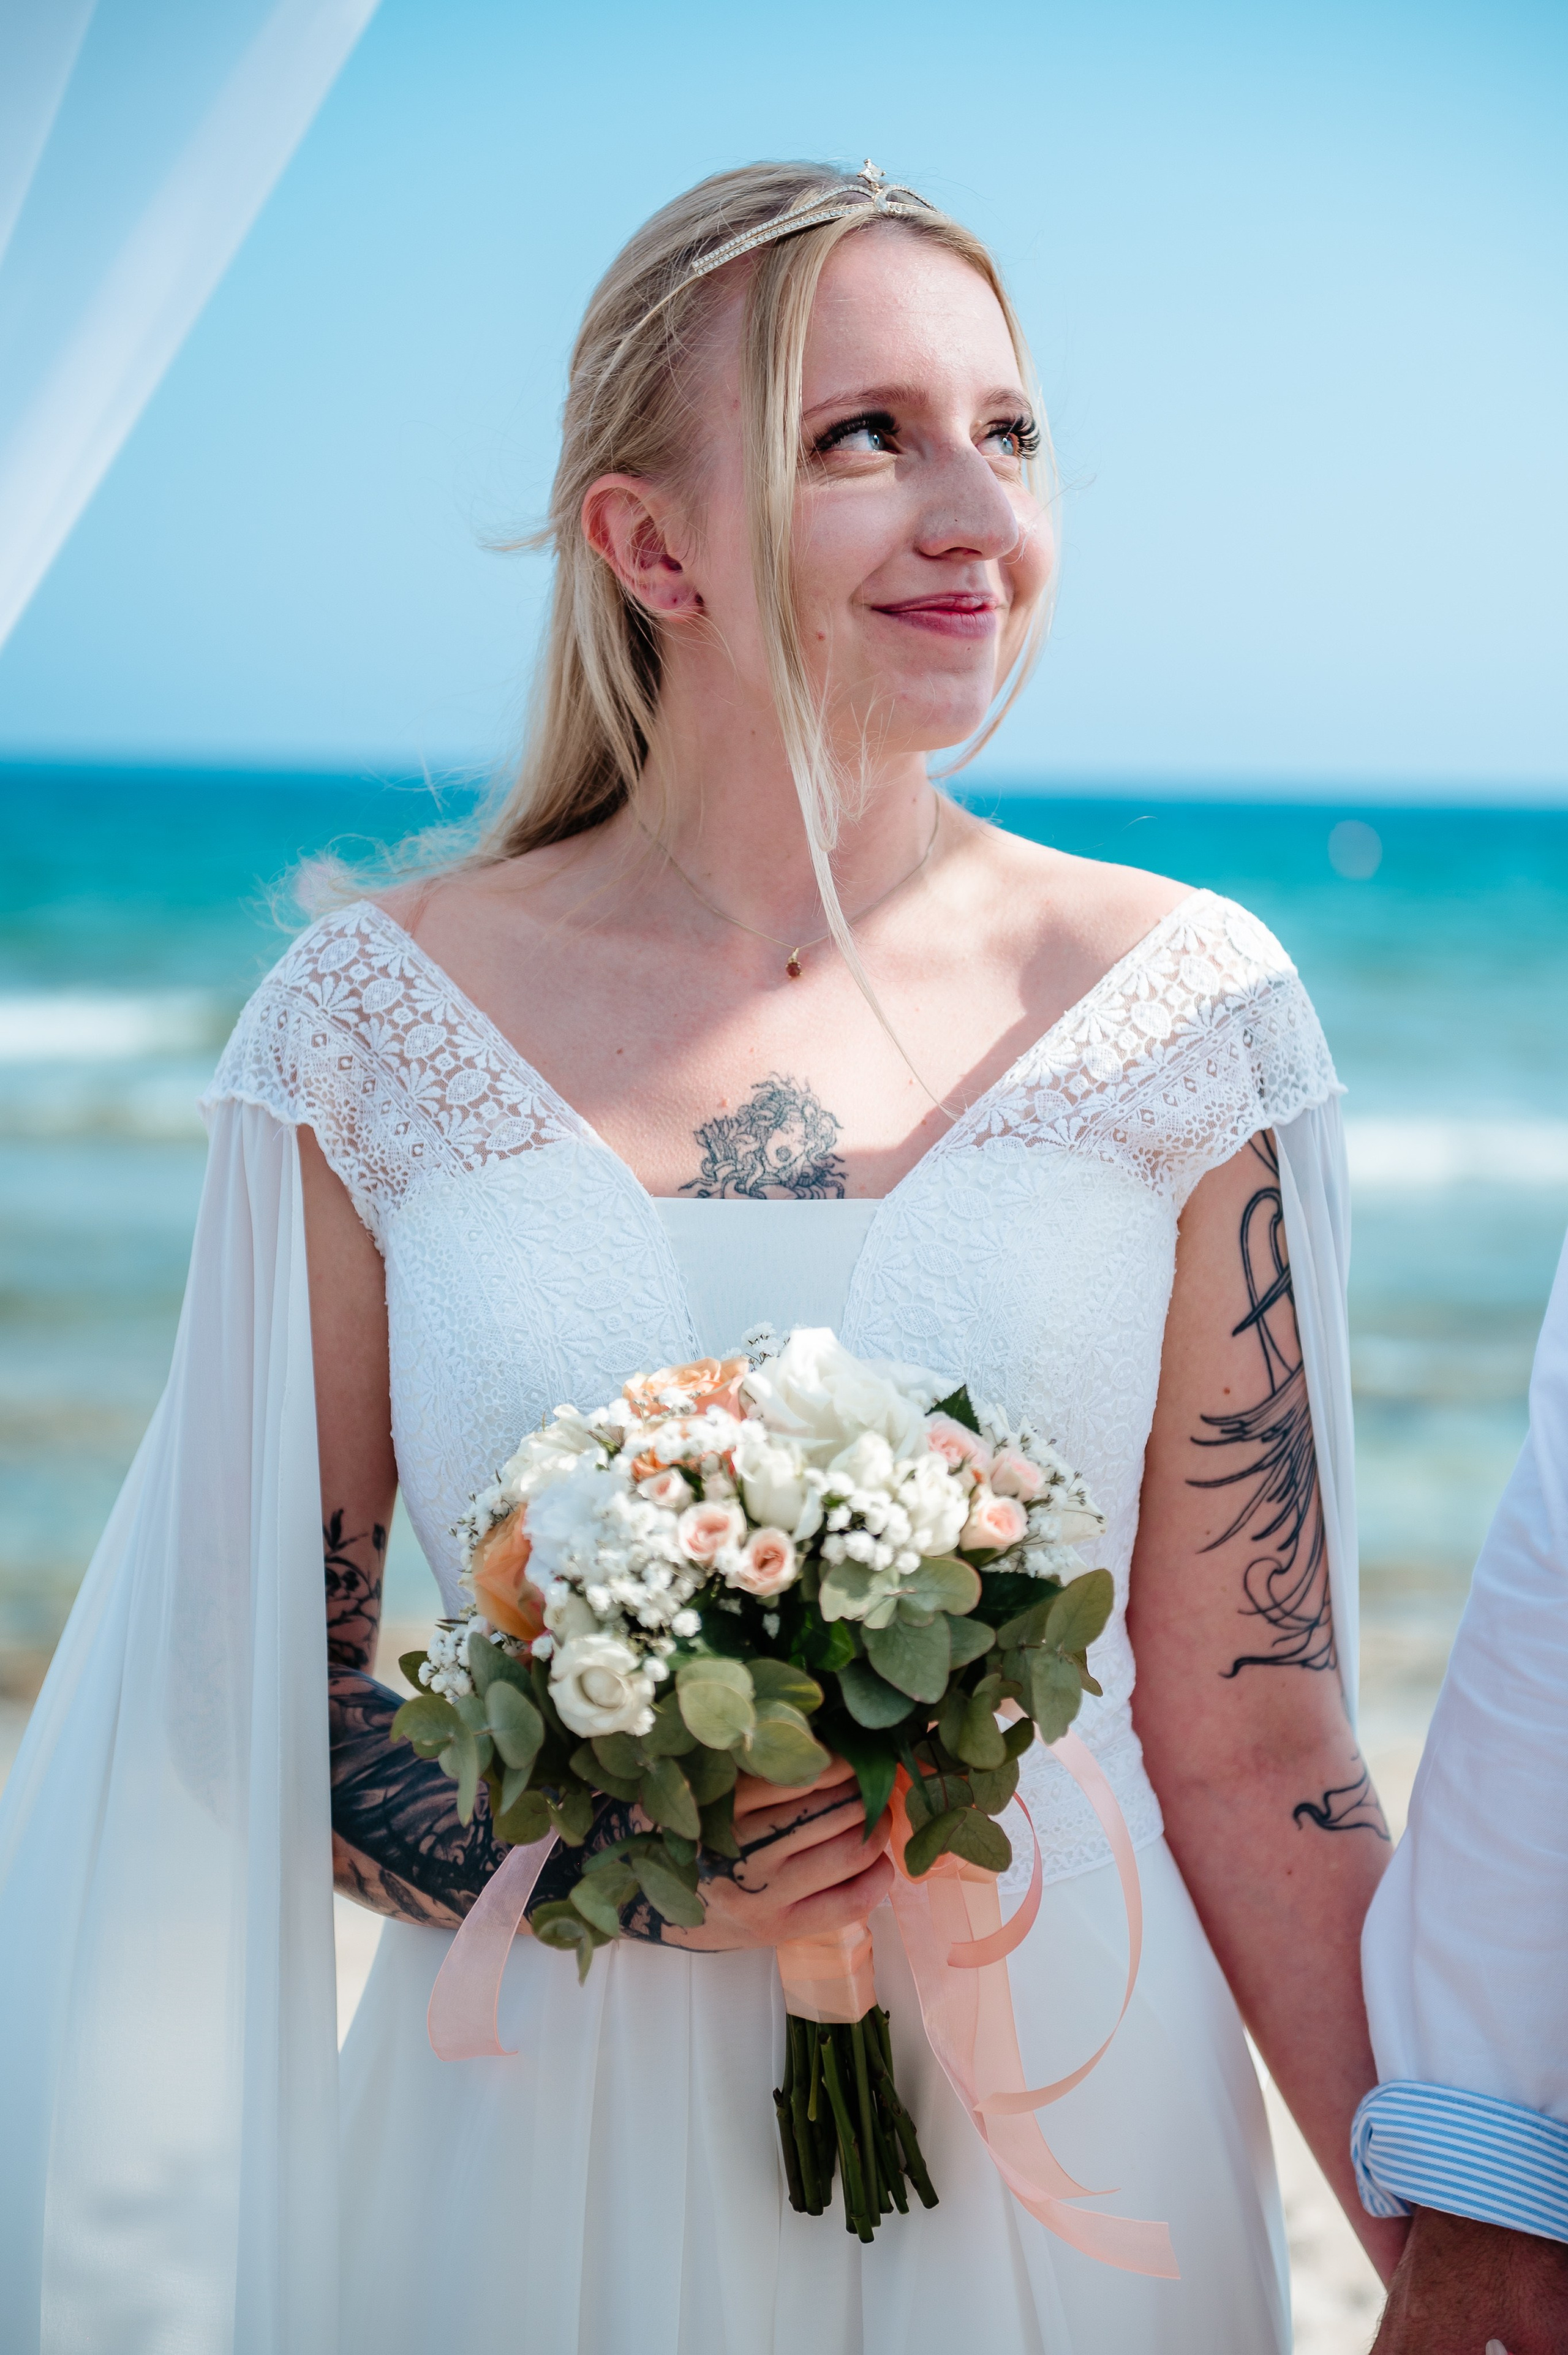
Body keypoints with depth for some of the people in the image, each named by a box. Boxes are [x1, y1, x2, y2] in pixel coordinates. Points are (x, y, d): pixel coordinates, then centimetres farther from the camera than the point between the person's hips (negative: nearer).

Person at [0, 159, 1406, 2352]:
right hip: (534, 2152, 0)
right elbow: (261, 1678, 2)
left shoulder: (1184, 1004, -5)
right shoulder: (375, 1020, -6)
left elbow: (1250, 1741, -3)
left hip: (1055, 2155, 1)